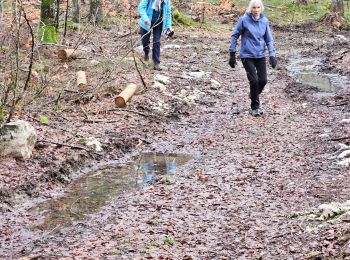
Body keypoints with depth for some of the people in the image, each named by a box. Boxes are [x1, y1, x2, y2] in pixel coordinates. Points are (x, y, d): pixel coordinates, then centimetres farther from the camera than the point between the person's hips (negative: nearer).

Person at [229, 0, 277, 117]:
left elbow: (269, 39, 6)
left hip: (260, 55, 4)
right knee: (254, 80, -10)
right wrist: (232, 54, -4)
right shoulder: (244, 20, -11)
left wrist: (272, 55, -2)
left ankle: (254, 95, 33)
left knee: (263, 80, 0)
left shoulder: (264, 21, -1)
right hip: (247, 56, -4)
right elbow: (234, 36, -3)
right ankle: (255, 107, 9)